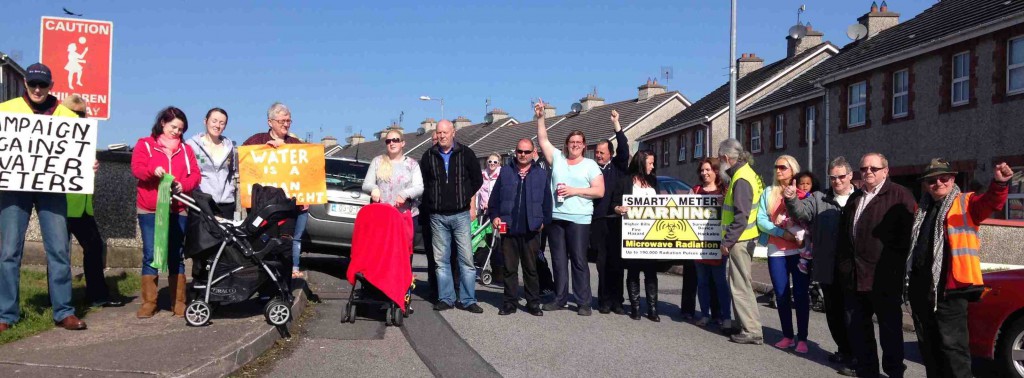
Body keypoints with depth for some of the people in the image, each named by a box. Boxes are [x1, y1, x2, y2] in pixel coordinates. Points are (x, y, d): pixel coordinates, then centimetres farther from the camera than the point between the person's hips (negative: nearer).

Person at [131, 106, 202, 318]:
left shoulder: (186, 149, 14)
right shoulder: (145, 144, 7)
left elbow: (195, 175, 6)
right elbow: (137, 168, -5)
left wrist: (183, 185, -13)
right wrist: (153, 170, -26)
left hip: (177, 210, 2)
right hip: (149, 210, -2)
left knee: (176, 256, 6)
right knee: (150, 255, -2)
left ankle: (179, 303, 10)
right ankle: (148, 303, 5)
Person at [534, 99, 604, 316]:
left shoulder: (590, 165, 4)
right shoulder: (558, 158, 12)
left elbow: (599, 191, -3)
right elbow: (543, 140, 11)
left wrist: (574, 191, -11)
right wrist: (540, 118, 0)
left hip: (579, 219, -3)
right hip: (556, 218, 4)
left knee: (579, 261, -3)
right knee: (558, 261, 8)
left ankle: (583, 302, 0)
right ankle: (560, 298, 16)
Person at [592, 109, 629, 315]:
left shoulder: (617, 167, 10)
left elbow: (624, 150, -5)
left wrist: (617, 125, -9)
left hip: (616, 221, 0)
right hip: (598, 221, 0)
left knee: (616, 261, 2)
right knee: (603, 262, 2)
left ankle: (616, 300, 6)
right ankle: (604, 300, 6)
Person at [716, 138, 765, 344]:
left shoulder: (741, 179, -18)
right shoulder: (745, 173, 14)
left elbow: (741, 216, -23)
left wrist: (727, 240, -19)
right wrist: (726, 202, 11)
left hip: (740, 240, -10)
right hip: (741, 239, 10)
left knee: (740, 285, -5)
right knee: (738, 283, 17)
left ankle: (752, 331, -1)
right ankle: (742, 324, 26)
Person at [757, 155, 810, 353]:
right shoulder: (769, 192, 9)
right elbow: (761, 220, 1)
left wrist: (801, 236, -18)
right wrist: (782, 233, -12)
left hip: (800, 251, -2)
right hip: (776, 251, 2)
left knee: (800, 294, -3)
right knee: (781, 295, 6)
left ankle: (802, 338, 3)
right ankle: (787, 336, 15)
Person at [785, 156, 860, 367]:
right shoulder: (819, 199, 10)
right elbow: (802, 212, -6)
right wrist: (792, 200, -26)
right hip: (828, 268, 3)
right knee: (833, 311, 12)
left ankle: (856, 354, 15)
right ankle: (844, 350, 27)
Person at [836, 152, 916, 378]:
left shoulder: (899, 196, -4)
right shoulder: (854, 199, 19)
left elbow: (907, 234, -11)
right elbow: (844, 234, 23)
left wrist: (896, 266, -15)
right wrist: (845, 264, 15)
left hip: (884, 276, -7)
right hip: (855, 275, 7)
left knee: (890, 326, 2)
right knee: (857, 325, 12)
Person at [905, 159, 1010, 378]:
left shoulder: (966, 203, 1)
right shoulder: (921, 209, 18)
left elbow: (991, 203, -20)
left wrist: (999, 184, -40)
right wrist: (908, 280, 14)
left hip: (949, 287, -6)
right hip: (920, 287, 6)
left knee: (952, 344, -5)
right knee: (927, 344, 15)